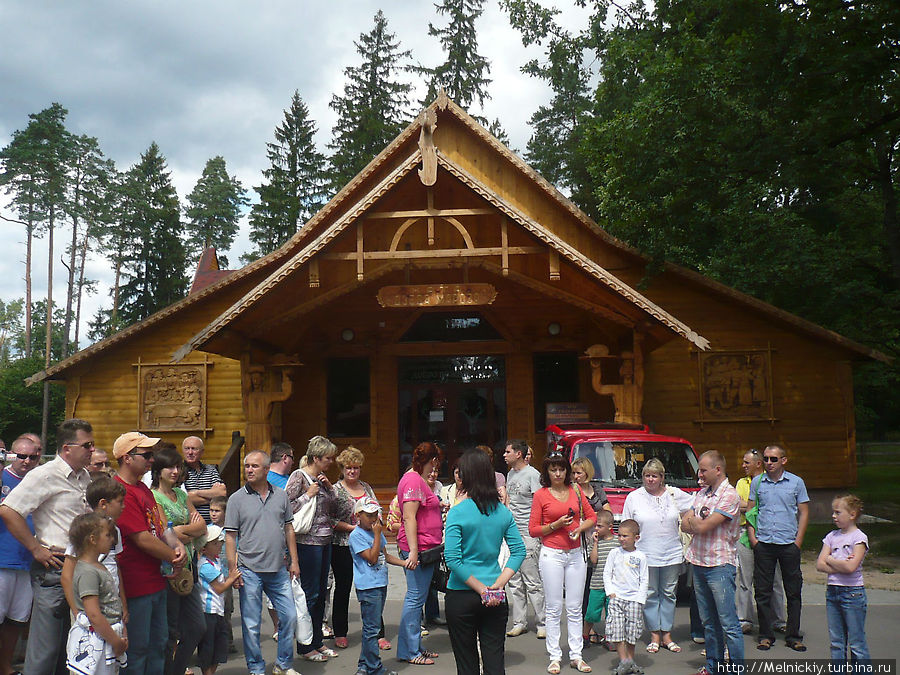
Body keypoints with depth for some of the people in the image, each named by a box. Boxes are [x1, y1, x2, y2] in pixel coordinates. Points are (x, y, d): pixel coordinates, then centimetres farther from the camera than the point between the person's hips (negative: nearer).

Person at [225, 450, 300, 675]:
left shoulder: (281, 496, 6)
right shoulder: (237, 499, -3)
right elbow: (230, 537, -3)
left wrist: (294, 561, 8)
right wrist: (233, 570, -8)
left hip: (278, 570, 3)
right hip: (250, 571, -3)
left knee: (289, 616, 6)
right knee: (251, 624, 5)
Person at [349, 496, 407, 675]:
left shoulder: (376, 532, 13)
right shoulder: (356, 535, -12)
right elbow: (372, 558, -17)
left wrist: (405, 563, 10)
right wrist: (377, 535, -16)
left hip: (381, 585, 9)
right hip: (368, 587, -9)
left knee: (373, 627, 14)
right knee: (372, 628, -3)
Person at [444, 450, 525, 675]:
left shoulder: (458, 513, -13)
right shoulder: (503, 511, 1)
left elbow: (452, 559, -18)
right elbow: (519, 551, -1)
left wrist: (481, 590, -14)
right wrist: (497, 585, -7)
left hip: (462, 597, -3)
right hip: (496, 599, 4)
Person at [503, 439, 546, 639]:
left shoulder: (533, 474, -9)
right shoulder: (510, 474, 15)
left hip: (528, 534, -8)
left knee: (533, 582, -3)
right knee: (514, 581, 10)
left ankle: (542, 623, 7)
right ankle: (519, 622, 19)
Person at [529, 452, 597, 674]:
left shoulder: (576, 492, 8)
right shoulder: (541, 495, -2)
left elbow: (592, 517, 15)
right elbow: (533, 529, -2)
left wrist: (579, 528, -4)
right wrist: (556, 525, -14)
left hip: (575, 554, 3)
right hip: (551, 554, -3)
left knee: (575, 609, 8)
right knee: (554, 609, 2)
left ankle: (576, 656, 17)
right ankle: (555, 657, 11)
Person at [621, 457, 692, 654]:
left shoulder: (675, 494, 4)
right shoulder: (634, 497, 1)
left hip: (672, 554, 2)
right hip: (645, 555, -1)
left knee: (669, 593, 9)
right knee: (650, 595, 3)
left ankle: (666, 634, 19)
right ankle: (655, 635, 14)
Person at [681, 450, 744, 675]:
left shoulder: (729, 495, -13)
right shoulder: (701, 493, 13)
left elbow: (703, 527, -19)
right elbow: (685, 525, 9)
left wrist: (691, 519, 1)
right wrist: (699, 524, -10)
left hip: (720, 566, -8)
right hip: (699, 563, 8)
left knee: (728, 623, -3)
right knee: (708, 621, 14)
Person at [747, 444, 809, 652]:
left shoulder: (796, 482, 2)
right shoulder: (757, 482, 6)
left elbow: (803, 513, 5)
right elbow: (750, 510, 11)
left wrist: (798, 541, -3)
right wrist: (752, 537, 1)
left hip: (789, 543, -1)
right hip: (763, 544, 1)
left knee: (793, 592, 5)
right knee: (762, 591, 4)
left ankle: (793, 636, 17)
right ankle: (766, 635, 15)